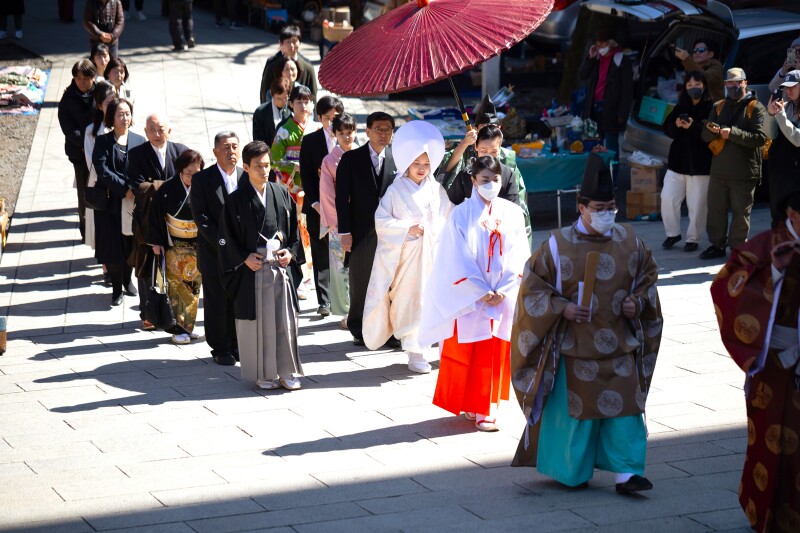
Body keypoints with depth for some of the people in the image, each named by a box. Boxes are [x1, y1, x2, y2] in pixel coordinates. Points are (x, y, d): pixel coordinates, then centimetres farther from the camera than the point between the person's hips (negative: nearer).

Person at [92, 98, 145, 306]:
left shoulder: (139, 141, 3)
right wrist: (125, 189, -20)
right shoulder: (103, 142, -3)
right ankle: (116, 288, 16)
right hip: (110, 202, -2)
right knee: (112, 247, 2)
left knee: (130, 244, 10)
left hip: (134, 202, 2)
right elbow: (102, 171, -12)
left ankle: (127, 280, 32)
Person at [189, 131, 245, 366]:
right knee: (217, 304, 4)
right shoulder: (202, 179, -5)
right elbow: (201, 218, -9)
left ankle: (236, 346, 22)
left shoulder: (247, 177, 5)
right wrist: (224, 244, -15)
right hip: (214, 254, -3)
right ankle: (220, 349, 15)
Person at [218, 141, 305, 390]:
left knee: (285, 320, 1)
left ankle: (286, 372, 11)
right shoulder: (236, 200, -4)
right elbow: (227, 238, -2)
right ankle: (263, 374, 12)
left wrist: (291, 252, -2)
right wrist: (244, 258, -11)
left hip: (281, 266, 3)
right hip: (252, 269, -3)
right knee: (258, 321, 2)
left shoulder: (282, 194, 6)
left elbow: (293, 228, 12)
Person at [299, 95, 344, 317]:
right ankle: (324, 301, 8)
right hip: (318, 207, 0)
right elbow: (306, 175, 1)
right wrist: (315, 203, -9)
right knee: (321, 255, 4)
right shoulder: (310, 141, 3)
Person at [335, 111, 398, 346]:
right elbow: (342, 197, -1)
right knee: (359, 282, 6)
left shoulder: (398, 159, 5)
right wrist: (344, 232, -7)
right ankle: (358, 329, 17)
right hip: (361, 232, -1)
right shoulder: (351, 159, 1)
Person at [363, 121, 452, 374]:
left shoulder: (437, 189, 7)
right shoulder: (396, 190, -1)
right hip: (408, 254, -3)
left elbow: (449, 218, 13)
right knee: (411, 300, -2)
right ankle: (415, 351, 3)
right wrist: (407, 229, -13)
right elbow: (382, 221, -4)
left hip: (435, 253, 3)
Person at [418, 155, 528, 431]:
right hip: (469, 298, -2)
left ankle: (486, 409, 13)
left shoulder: (512, 213, 4)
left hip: (504, 297, 3)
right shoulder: (461, 215, -4)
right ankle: (470, 405, 11)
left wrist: (503, 290, -9)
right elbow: (459, 261, -7)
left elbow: (519, 257, 1)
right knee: (467, 353, 0)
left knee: (496, 354, 4)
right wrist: (481, 292, -12)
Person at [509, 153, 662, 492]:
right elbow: (533, 287, -3)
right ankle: (571, 472, 24)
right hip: (575, 348, -3)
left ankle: (626, 473, 6)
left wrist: (638, 302, -3)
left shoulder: (629, 241, 2)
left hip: (620, 345, 3)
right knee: (575, 409, 7)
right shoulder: (558, 245, -9)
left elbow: (648, 275, 16)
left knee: (624, 408, -1)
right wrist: (562, 309, -15)